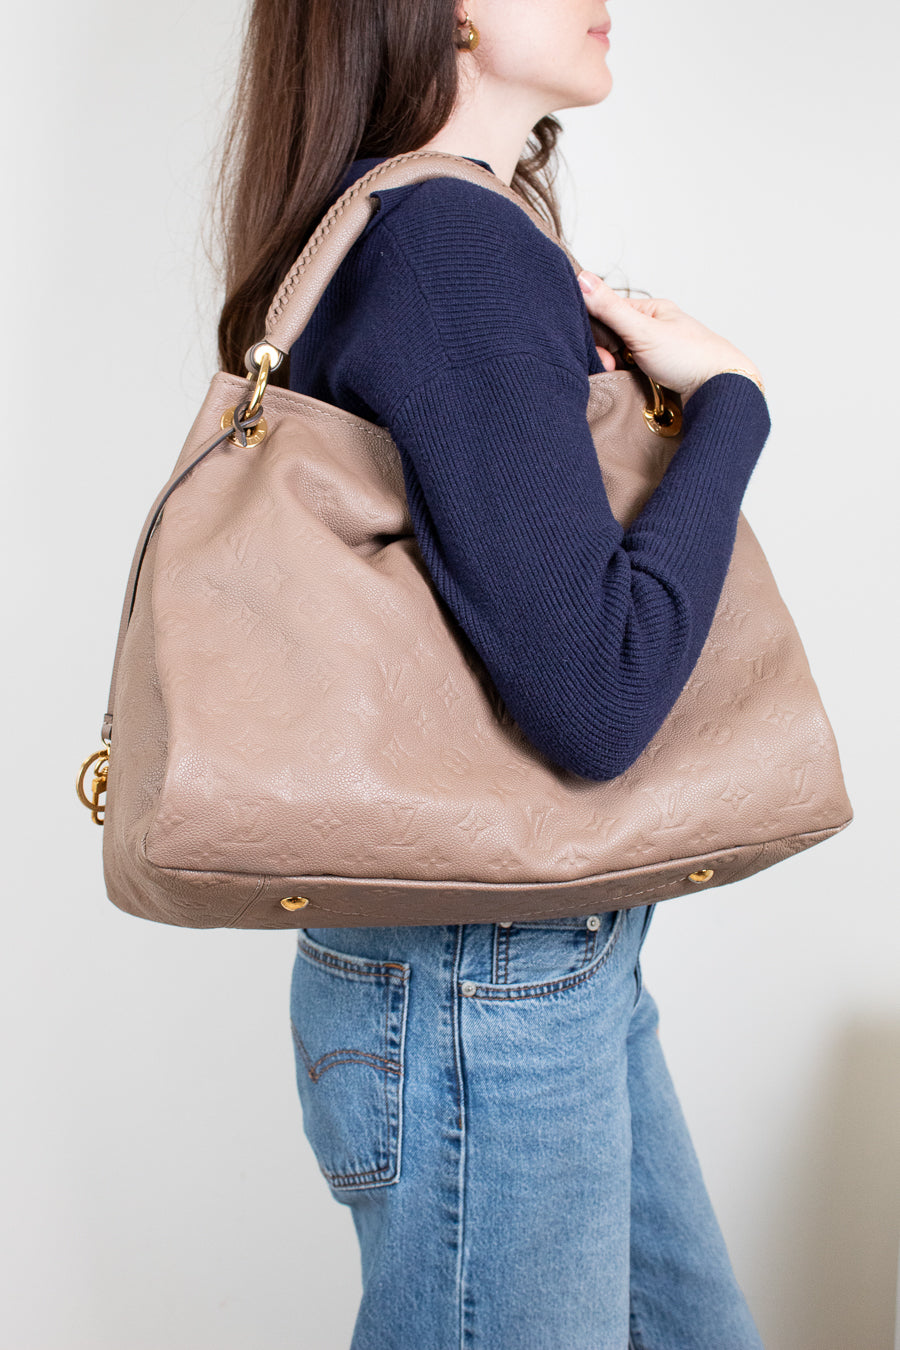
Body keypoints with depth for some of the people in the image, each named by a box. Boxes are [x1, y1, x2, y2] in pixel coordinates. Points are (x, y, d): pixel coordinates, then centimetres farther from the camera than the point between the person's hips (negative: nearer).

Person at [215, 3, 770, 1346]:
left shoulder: (439, 233, 11)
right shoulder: (453, 245, -20)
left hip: (571, 957, 10)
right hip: (479, 999, -9)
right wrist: (728, 399, -14)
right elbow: (596, 698, -28)